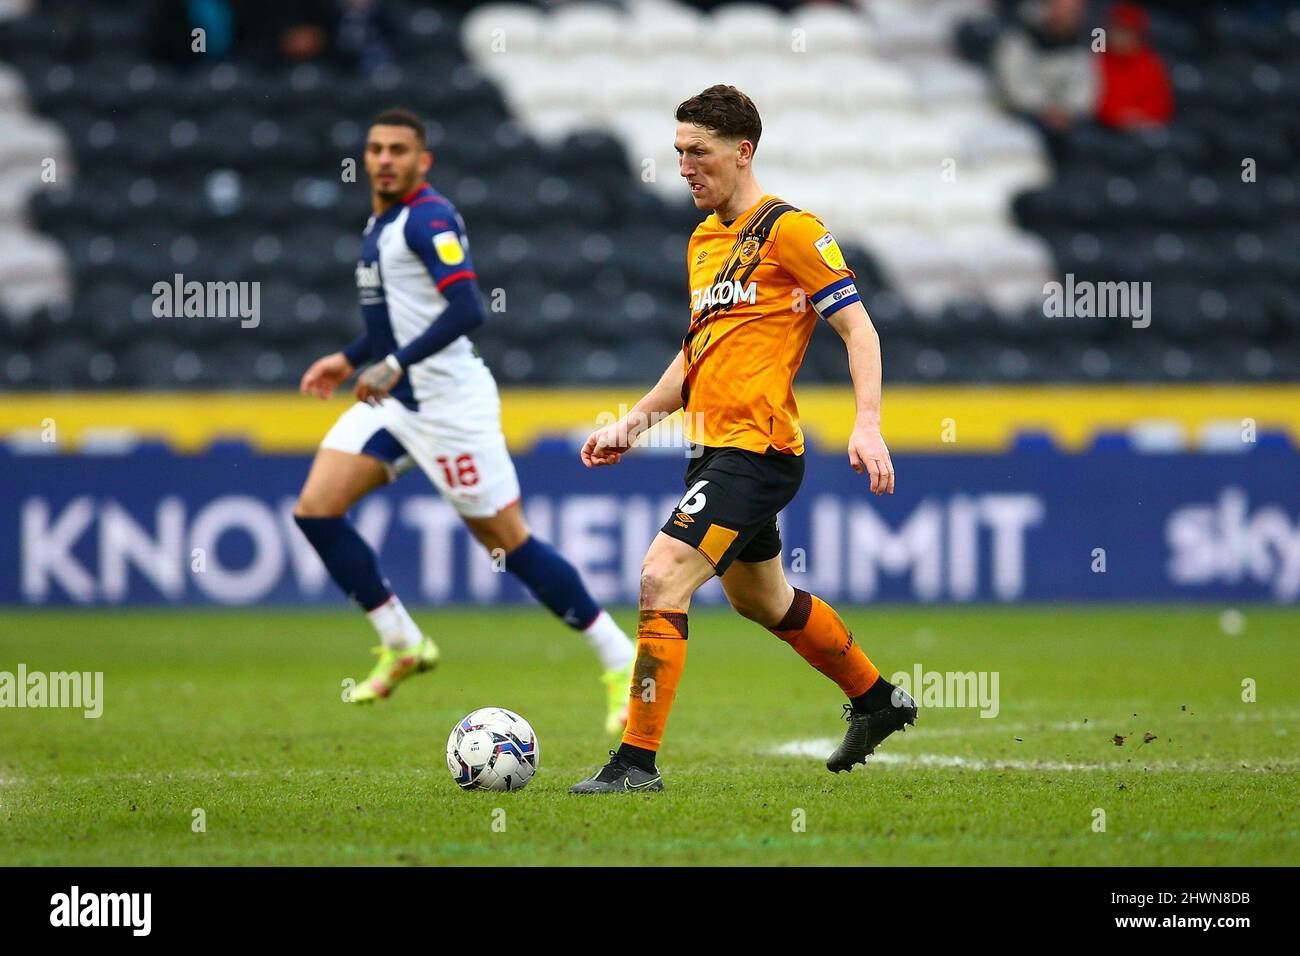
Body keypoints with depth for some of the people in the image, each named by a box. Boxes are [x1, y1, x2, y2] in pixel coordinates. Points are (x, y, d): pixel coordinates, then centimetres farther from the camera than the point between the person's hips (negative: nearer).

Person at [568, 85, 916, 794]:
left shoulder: (787, 229, -10)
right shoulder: (703, 240, 16)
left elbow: (857, 327, -11)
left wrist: (868, 427, -21)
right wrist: (631, 423, 18)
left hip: (754, 449, -10)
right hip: (714, 445, 10)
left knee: (662, 579, -18)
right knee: (760, 599, 22)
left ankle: (637, 760, -14)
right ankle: (876, 700, 42)